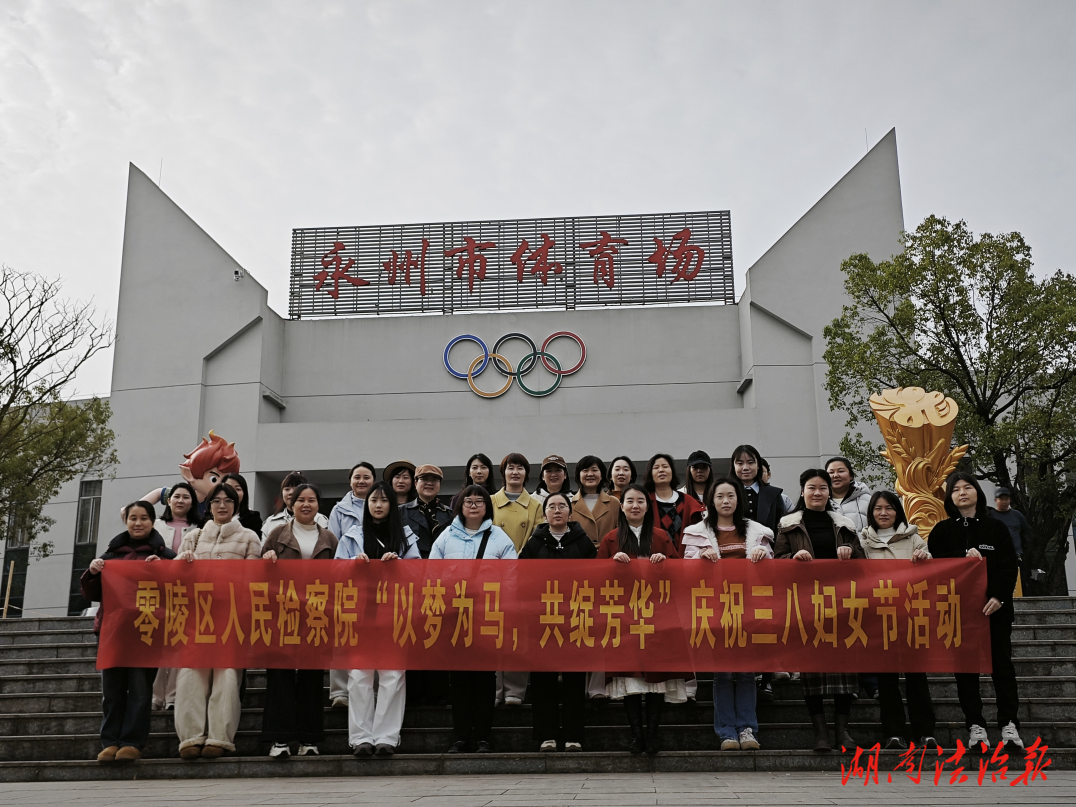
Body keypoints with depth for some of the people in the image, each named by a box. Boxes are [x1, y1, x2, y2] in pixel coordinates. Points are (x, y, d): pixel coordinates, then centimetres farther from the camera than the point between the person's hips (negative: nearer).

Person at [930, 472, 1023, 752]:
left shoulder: (996, 528, 7)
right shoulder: (942, 531, 7)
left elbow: (1009, 566, 0)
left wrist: (999, 597, -12)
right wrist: (964, 557, -16)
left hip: (995, 607, 0)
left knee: (1002, 664, 0)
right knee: (965, 667, 1)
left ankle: (1009, 724, 5)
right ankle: (975, 726, 5)